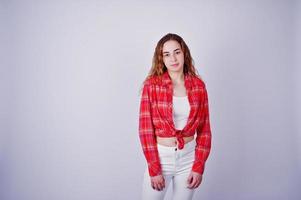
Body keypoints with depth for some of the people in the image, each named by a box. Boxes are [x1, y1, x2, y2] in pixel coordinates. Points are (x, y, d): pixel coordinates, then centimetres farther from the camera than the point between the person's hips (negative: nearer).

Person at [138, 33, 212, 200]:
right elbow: (145, 129, -10)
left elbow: (204, 128, 2)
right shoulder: (152, 85, -9)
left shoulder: (198, 85, -2)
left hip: (189, 157, 2)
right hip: (160, 156, -2)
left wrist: (199, 166, -4)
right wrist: (154, 169, -12)